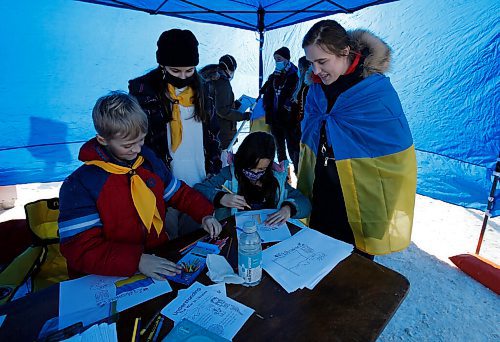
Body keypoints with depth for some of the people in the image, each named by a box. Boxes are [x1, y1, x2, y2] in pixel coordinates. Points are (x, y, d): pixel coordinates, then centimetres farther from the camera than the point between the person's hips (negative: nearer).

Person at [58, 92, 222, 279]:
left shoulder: (148, 158, 5)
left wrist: (204, 214, 2)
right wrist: (137, 260, -25)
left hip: (161, 256, 5)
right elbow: (81, 250, -14)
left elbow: (178, 192, 16)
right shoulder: (79, 185, -11)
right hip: (111, 280, -4)